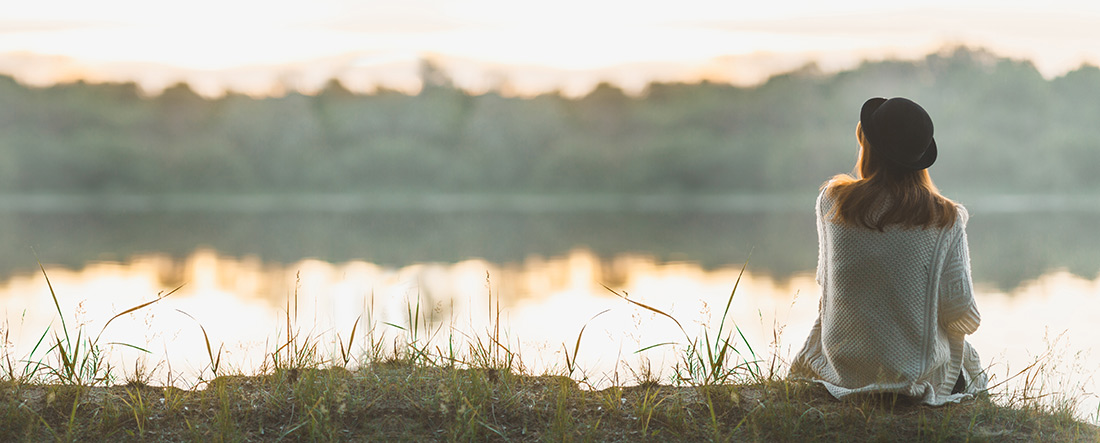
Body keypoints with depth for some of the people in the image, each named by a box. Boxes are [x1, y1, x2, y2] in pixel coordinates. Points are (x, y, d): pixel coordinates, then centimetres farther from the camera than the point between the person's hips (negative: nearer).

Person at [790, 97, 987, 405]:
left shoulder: (831, 200, -8)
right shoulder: (946, 219, -12)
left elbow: (825, 279, 4)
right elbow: (959, 306, -10)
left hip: (842, 366, 3)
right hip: (917, 369, -2)